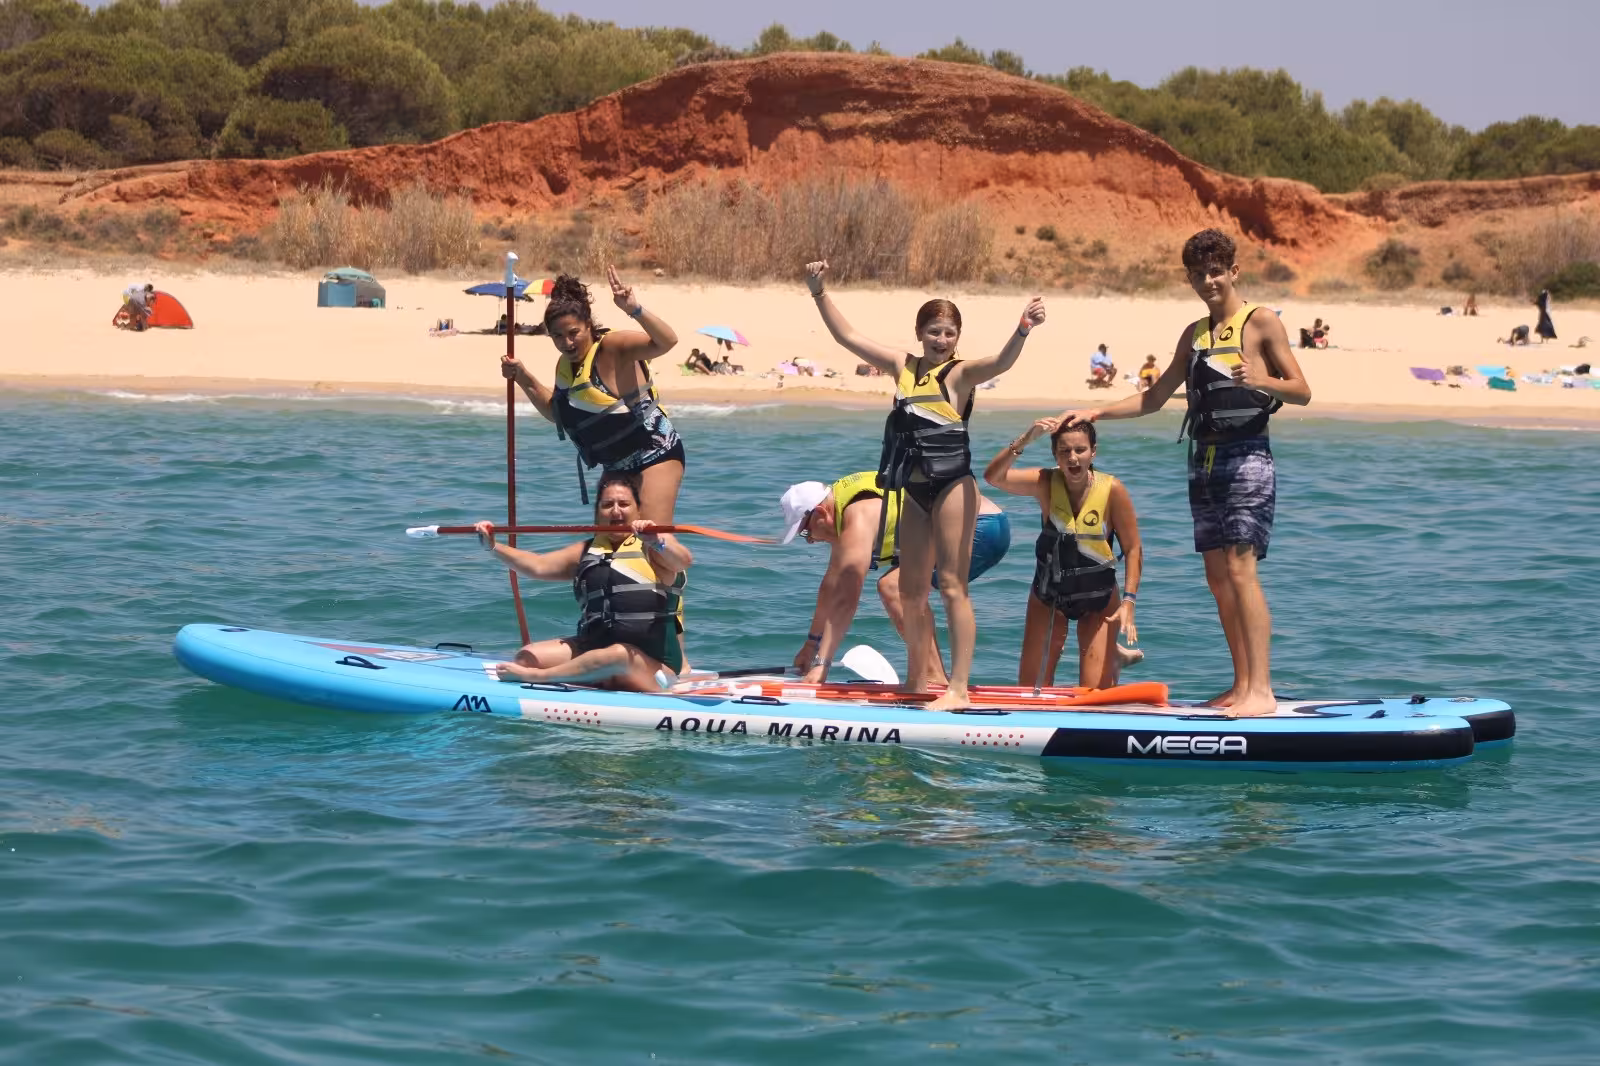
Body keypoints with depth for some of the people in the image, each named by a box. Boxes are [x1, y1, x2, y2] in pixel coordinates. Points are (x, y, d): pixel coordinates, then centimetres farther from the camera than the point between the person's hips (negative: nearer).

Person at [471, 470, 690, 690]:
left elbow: (683, 560, -22)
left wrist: (657, 543, -44)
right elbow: (537, 566, 8)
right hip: (593, 647, 7)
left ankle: (533, 676, -38)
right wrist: (493, 547, -7)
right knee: (528, 657, -8)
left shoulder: (655, 545, -1)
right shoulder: (587, 551, 17)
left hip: (652, 662, -7)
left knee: (619, 656, -39)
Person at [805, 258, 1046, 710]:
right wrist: (819, 294, 8)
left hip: (953, 486, -7)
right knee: (911, 590, 14)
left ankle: (959, 689, -11)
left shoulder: (960, 373, -8)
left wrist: (1022, 330, -46)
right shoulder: (903, 365, 9)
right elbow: (847, 336, 15)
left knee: (952, 586, -10)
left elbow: (1000, 363, -28)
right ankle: (918, 680, 27)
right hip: (915, 490, 7)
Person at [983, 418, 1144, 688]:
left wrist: (1128, 602, -22)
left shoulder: (1112, 490, -20)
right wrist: (1025, 440, -43)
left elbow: (1133, 549, -14)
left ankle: (1113, 656, 28)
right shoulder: (1045, 483, -17)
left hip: (1098, 599, -2)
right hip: (1049, 595, 2)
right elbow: (993, 477, -32)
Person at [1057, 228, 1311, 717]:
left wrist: (1260, 380, -26)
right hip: (1204, 459, 7)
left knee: (1240, 567, -16)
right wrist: (1095, 413, 15)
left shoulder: (1261, 324, -3)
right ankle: (1242, 684, 9)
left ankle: (1261, 690, -20)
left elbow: (1301, 391, -7)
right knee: (1217, 575, 4)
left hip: (1246, 457, -7)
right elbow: (1154, 398, 23)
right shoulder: (1194, 335, 16)